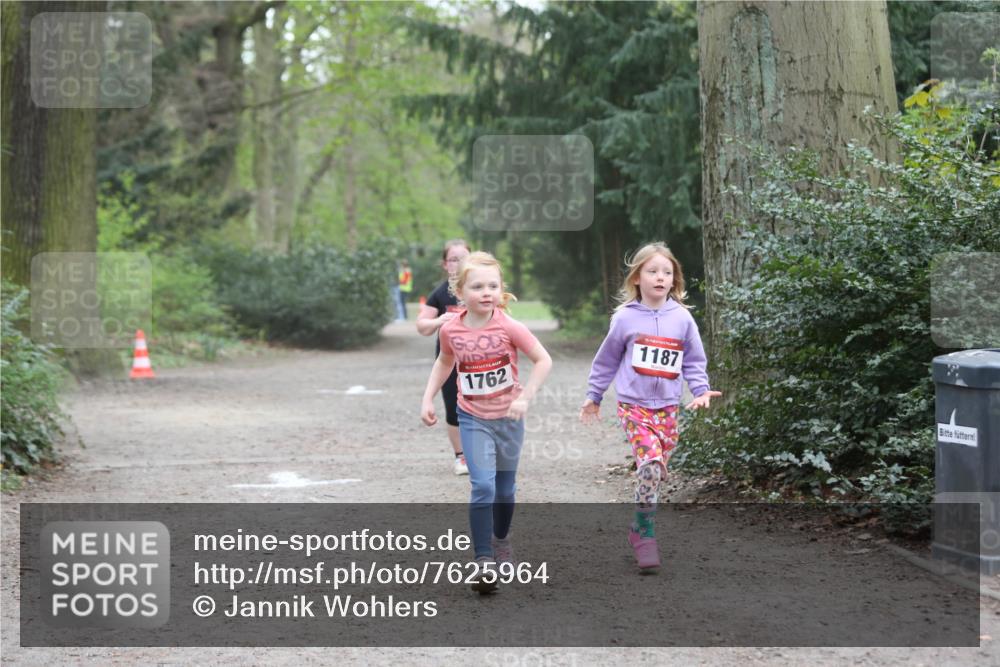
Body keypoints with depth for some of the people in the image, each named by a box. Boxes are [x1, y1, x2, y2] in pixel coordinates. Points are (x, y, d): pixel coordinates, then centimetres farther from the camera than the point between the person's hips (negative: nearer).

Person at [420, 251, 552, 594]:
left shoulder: (509, 327, -16)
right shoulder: (450, 330, -8)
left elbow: (543, 360, -11)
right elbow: (444, 363, 12)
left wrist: (525, 397, -19)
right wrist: (428, 398, 5)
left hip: (508, 418, 0)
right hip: (473, 419, 0)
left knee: (504, 488, 15)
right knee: (483, 486, -15)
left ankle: (501, 540, 41)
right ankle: (483, 560, -13)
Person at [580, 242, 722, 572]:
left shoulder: (682, 318, 2)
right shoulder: (625, 318, -4)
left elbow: (693, 361, 10)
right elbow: (607, 359, 8)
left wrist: (700, 390, -5)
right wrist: (593, 396, 14)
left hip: (667, 408, 4)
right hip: (634, 405, -4)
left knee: (657, 471, 9)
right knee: (650, 463, -21)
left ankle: (638, 528, 28)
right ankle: (645, 535, -11)